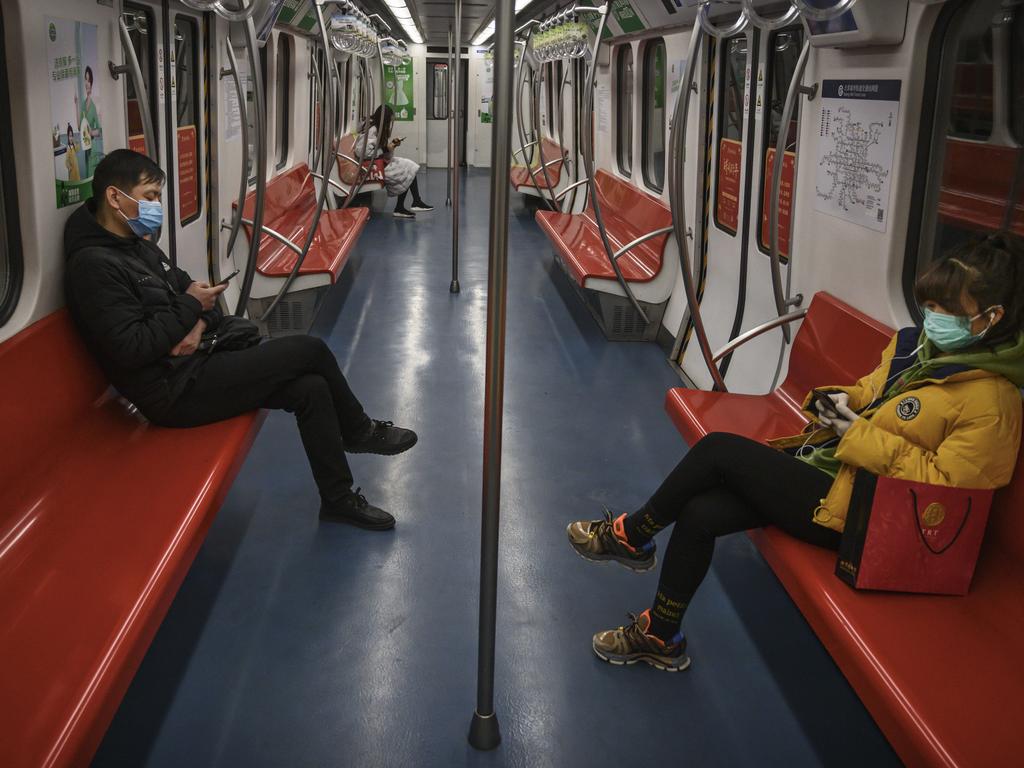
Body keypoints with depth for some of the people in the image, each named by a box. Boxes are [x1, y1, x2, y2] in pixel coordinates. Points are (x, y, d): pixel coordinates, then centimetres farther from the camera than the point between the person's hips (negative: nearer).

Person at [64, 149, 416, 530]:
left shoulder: (137, 244, 12)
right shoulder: (94, 266, -19)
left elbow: (185, 288, 19)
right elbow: (129, 349, -25)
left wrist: (200, 323, -6)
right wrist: (190, 306, -15)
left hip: (194, 361, 10)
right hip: (176, 391, -9)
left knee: (310, 388, -5)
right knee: (310, 350, -13)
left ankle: (338, 498, 12)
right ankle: (359, 431, 10)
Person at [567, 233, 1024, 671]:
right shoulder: (918, 345, 8)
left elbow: (944, 483, -21)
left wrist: (863, 436, -20)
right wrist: (843, 401, 0)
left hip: (851, 508, -8)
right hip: (822, 467, 8)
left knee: (719, 450, -16)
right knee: (699, 513, -7)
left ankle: (632, 536, 6)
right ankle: (660, 638, 9)